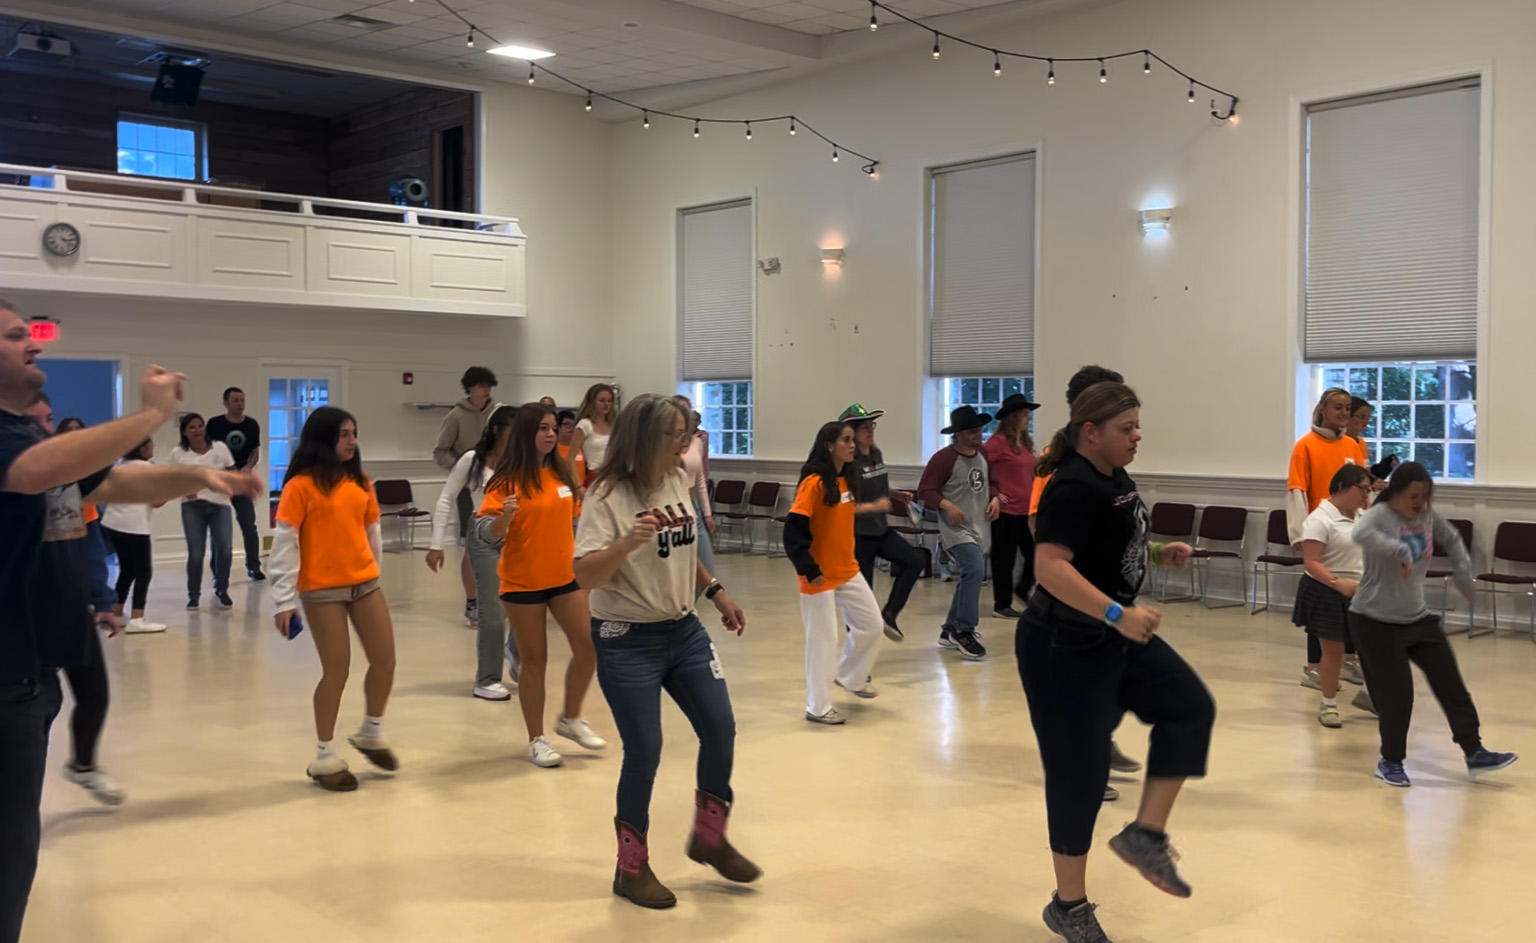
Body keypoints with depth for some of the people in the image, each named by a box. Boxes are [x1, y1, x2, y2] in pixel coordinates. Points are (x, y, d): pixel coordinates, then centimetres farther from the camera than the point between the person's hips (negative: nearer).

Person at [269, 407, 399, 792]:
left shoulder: (361, 483, 8)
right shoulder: (301, 485, -9)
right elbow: (284, 543, -11)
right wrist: (283, 600, -13)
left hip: (365, 584, 6)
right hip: (322, 590, -6)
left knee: (385, 661, 6)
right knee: (337, 670, -1)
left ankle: (371, 733, 30)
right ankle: (325, 757, 16)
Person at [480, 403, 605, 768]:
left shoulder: (561, 473, 3)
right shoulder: (509, 480, -12)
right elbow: (487, 533, -17)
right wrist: (504, 516, -36)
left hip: (565, 576, 5)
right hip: (523, 582, -5)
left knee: (589, 647, 2)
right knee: (534, 660, 4)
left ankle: (570, 718, 24)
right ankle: (536, 740, 18)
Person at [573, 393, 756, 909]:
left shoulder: (676, 482, 3)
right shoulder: (606, 496, -17)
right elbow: (585, 575, -24)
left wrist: (716, 593, 14)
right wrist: (628, 541, -39)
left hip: (685, 630, 7)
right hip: (627, 642, -7)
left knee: (721, 730, 6)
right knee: (644, 752, -2)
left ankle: (709, 838, 29)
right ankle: (632, 868, 19)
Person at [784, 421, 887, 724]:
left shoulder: (845, 480, 6)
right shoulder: (814, 483, -19)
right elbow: (793, 531, -22)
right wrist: (809, 569, -24)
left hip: (848, 571, 8)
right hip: (820, 575, -8)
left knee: (872, 625, 14)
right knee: (823, 640, 0)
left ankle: (848, 675, 35)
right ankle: (817, 707, 12)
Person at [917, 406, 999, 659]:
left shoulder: (984, 455, 6)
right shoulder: (944, 458, -14)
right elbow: (925, 490, -13)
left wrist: (994, 499, 1)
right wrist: (948, 506, -26)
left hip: (980, 528, 8)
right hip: (957, 528, -8)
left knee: (971, 577, 13)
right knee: (975, 569, -24)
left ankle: (950, 632, 28)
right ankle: (964, 631, -13)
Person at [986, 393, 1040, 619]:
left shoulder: (1026, 442, 12)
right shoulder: (999, 441, -11)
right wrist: (994, 494, -12)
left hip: (1027, 509, 7)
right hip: (1006, 510, -7)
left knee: (1035, 553, 10)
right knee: (1004, 558, 3)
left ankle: (1022, 589, 31)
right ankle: (1002, 605, 13)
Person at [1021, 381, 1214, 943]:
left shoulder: (1116, 479, 8)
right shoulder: (1073, 487, -22)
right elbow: (1050, 567, -32)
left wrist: (1158, 555, 6)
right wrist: (1119, 614, -38)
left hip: (1117, 639, 9)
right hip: (1064, 646, -9)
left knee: (1191, 708, -1)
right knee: (1078, 772, -2)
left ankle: (1146, 834, 9)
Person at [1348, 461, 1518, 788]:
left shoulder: (1427, 516, 2)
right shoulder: (1378, 515, -19)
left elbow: (1453, 540, 22)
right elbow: (1360, 534, -43)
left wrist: (1464, 576, 16)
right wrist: (1400, 551, -42)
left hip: (1418, 618, 7)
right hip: (1376, 622, -7)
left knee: (1451, 684, 7)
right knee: (1396, 693, -2)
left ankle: (1474, 754, 18)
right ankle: (1390, 761, 17)